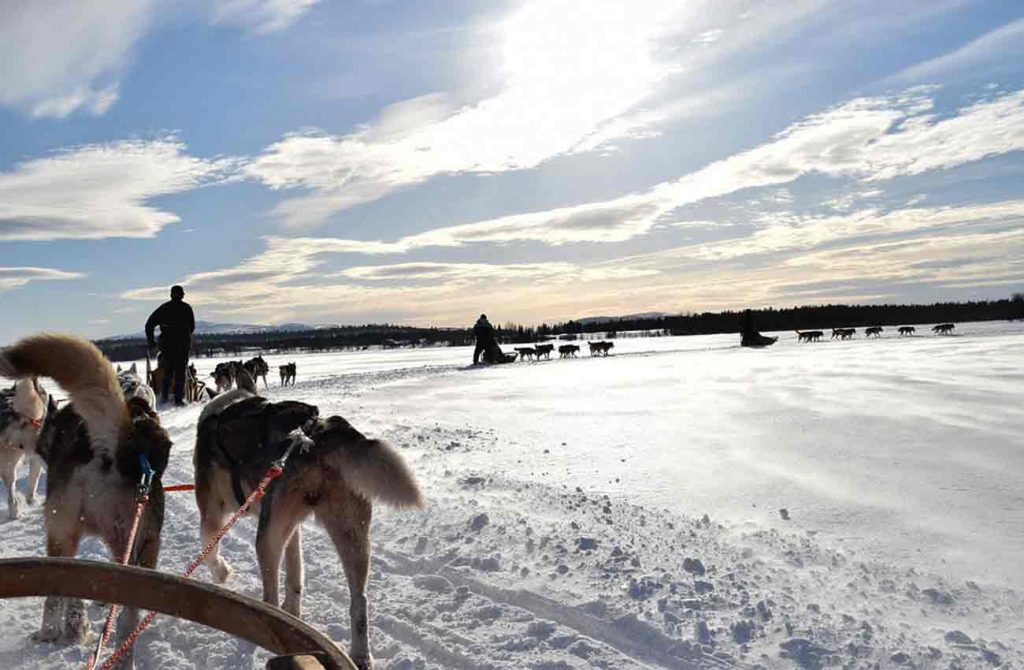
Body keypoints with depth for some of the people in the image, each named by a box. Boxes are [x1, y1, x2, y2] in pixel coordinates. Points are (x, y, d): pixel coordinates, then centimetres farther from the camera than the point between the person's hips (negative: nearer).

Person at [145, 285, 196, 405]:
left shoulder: (164, 308, 8)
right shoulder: (187, 308, 3)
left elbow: (149, 324, 8)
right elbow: (192, 327, 5)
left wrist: (151, 341, 14)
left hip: (167, 344, 2)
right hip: (183, 345, -2)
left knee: (167, 371, 15)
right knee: (180, 372, 1)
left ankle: (164, 396, 5)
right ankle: (179, 399, -3)